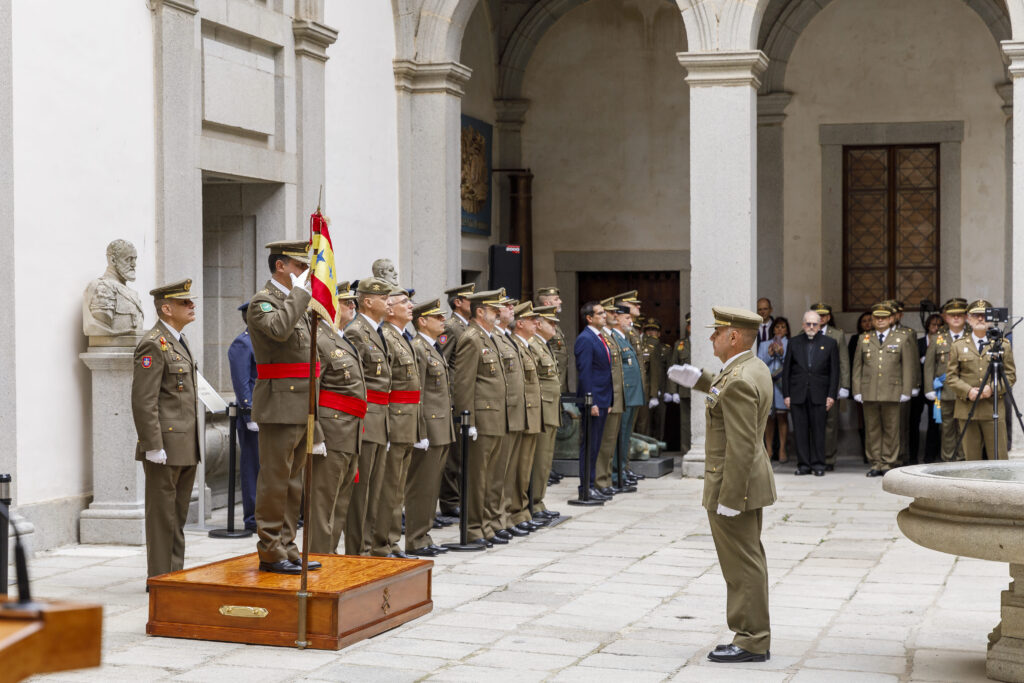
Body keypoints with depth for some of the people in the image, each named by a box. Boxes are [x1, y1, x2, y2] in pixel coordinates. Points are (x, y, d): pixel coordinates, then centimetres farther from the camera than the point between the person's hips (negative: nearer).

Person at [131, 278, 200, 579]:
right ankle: (159, 577, 4)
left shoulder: (178, 341, 17)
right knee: (162, 514, -2)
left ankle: (175, 575, 19)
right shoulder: (153, 345, -14)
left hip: (186, 446, 9)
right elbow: (144, 402, -19)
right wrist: (154, 447, -21)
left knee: (178, 514, 13)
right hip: (165, 446, -9)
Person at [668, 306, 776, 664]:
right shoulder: (755, 368, 9)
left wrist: (729, 497, -24)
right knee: (748, 561, 15)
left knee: (742, 564, -3)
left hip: (733, 485, -10)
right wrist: (698, 380, 23)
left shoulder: (738, 381, -22)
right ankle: (754, 637, 22)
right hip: (750, 480, 10)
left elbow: (741, 446, -26)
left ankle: (751, 641, 3)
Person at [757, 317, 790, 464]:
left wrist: (782, 354, -14)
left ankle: (782, 450, -1)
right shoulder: (764, 344, 16)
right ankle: (769, 450, 6)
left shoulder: (790, 345, 10)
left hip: (783, 384, -2)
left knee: (782, 416, -4)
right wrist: (769, 355, -8)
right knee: (768, 417, 1)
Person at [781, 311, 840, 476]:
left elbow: (834, 371, 4)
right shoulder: (794, 342, 10)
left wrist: (831, 395, -4)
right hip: (797, 394, 1)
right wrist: (786, 394, 2)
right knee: (800, 431, 1)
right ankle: (803, 464, 6)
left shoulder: (829, 343, 7)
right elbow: (786, 370, 9)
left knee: (818, 430, -1)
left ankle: (818, 464, 5)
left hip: (819, 395, -1)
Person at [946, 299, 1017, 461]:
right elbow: (951, 376, 6)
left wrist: (993, 388, -12)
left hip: (994, 410, -1)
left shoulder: (1003, 344, 9)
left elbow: (1011, 375, 6)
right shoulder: (958, 345, 10)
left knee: (999, 458, -3)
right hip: (966, 409, 1)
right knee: (971, 458, 3)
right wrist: (968, 391, -11)